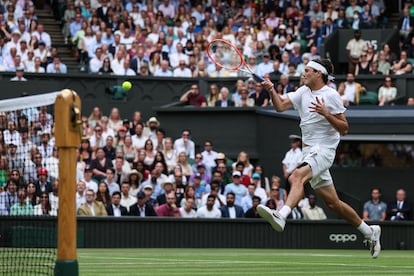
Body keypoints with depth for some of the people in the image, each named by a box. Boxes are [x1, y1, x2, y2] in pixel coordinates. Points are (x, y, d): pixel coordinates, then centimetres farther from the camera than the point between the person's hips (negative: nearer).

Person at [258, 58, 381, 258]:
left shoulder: (331, 96, -6)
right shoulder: (303, 92, 13)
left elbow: (344, 129, -7)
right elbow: (281, 106, 2)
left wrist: (326, 113, -20)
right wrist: (271, 90, -15)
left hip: (323, 150, -8)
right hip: (309, 151, 8)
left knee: (297, 176, -34)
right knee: (333, 203, 10)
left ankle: (282, 216, -56)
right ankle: (369, 232, 23)